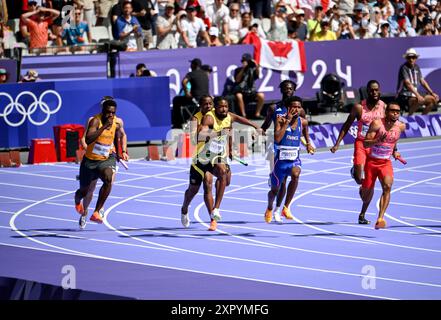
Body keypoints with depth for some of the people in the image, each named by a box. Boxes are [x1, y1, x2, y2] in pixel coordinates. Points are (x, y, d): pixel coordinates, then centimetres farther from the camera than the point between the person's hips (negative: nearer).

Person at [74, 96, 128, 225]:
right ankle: (77, 200, 53)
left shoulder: (118, 122, -5)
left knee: (108, 178, -31)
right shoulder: (96, 120, -21)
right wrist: (104, 127, -42)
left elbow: (122, 135, 19)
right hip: (90, 160, -2)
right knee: (84, 191, 12)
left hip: (107, 159, 2)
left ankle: (96, 212, -23)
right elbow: (88, 140, -37)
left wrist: (124, 151, 7)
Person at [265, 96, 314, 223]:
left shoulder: (303, 122, 0)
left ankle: (286, 208, -22)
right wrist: (287, 121, -25)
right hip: (281, 159, -2)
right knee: (275, 189, 13)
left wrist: (308, 144, 14)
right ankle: (269, 209, 48)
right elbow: (277, 139, -27)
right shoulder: (281, 120, -12)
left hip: (295, 159, 2)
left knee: (295, 174, -34)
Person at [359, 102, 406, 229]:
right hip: (371, 161, -2)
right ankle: (363, 213, 45)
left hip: (386, 163, 2)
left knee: (387, 186, -24)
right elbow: (366, 143, -18)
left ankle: (380, 218, -28)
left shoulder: (401, 127, -3)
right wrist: (378, 140, -34)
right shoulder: (377, 123, -16)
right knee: (367, 192, 9)